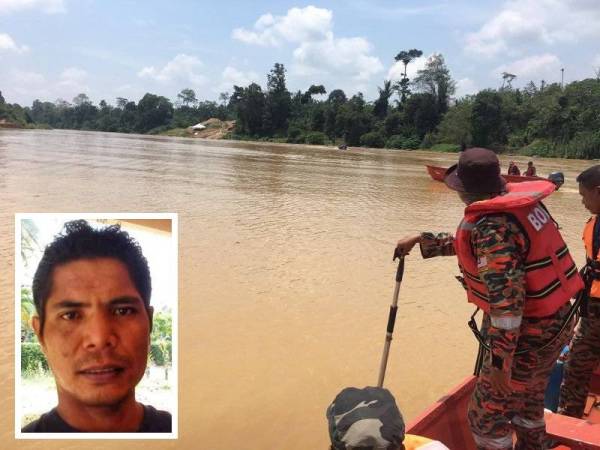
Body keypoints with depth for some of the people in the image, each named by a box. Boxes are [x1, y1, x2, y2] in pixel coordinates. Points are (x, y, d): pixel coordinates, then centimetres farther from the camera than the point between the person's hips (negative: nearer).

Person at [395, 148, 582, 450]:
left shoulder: (492, 225, -26)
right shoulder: (518, 201, 3)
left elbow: (506, 297, -31)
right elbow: (469, 243, 17)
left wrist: (499, 360, -26)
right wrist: (420, 240, 20)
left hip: (529, 334, -9)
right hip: (555, 323, 9)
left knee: (486, 416, 5)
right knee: (528, 401, 28)